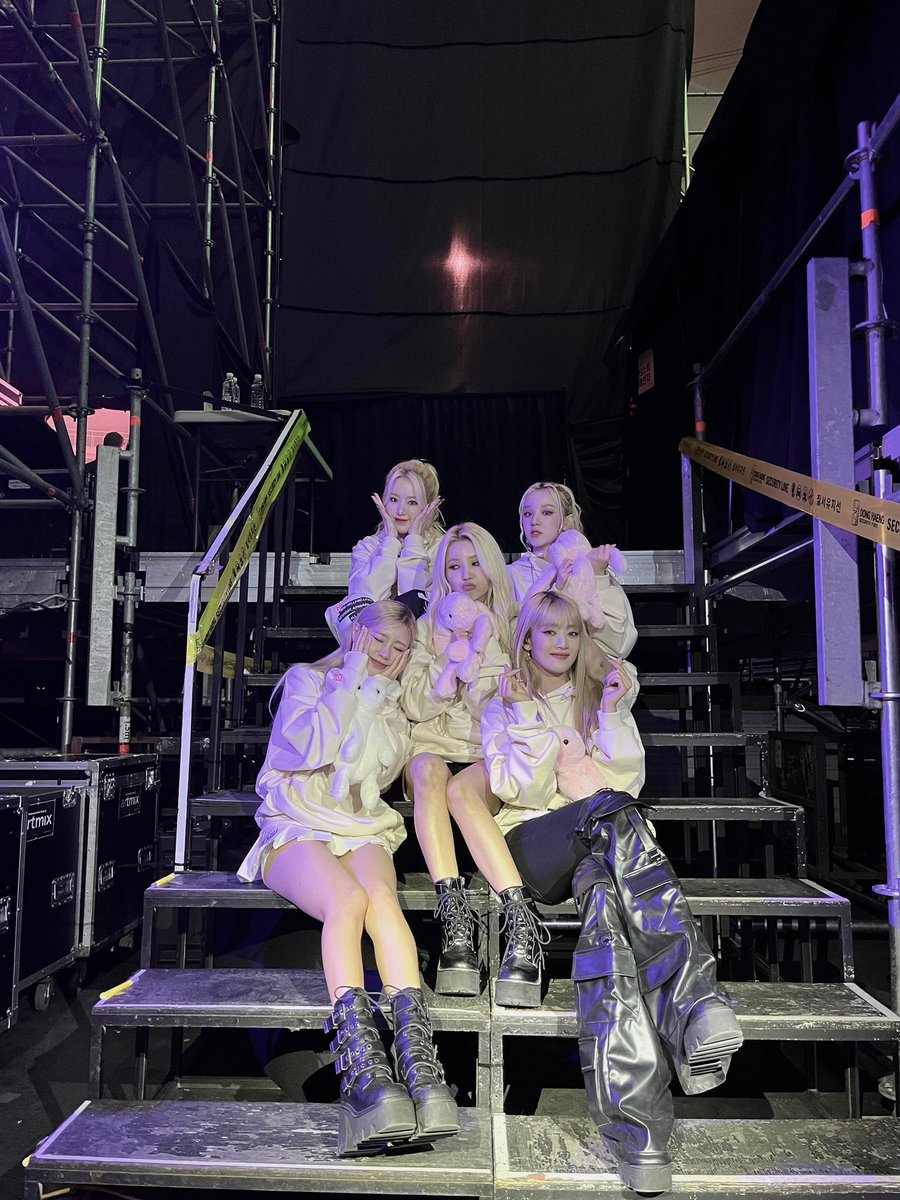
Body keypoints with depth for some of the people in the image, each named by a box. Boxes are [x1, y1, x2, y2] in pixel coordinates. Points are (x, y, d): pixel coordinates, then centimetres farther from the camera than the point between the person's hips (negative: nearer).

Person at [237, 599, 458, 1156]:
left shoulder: (391, 702, 23)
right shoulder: (307, 678, 12)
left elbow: (385, 769, 8)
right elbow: (309, 749, -7)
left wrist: (375, 695, 4)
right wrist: (350, 680, -4)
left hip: (361, 829, 2)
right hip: (297, 828, -2)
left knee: (381, 897, -34)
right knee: (347, 900, -36)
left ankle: (417, 1052, -46)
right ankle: (360, 1060, -45)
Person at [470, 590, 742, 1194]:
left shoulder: (601, 698, 23)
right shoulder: (504, 707, 16)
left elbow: (627, 782, 8)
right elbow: (522, 791, 0)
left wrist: (614, 714, -2)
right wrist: (529, 716, -7)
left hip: (599, 846, 2)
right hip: (534, 843, -2)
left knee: (600, 887, -38)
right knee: (612, 813, -37)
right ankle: (692, 998, -52)